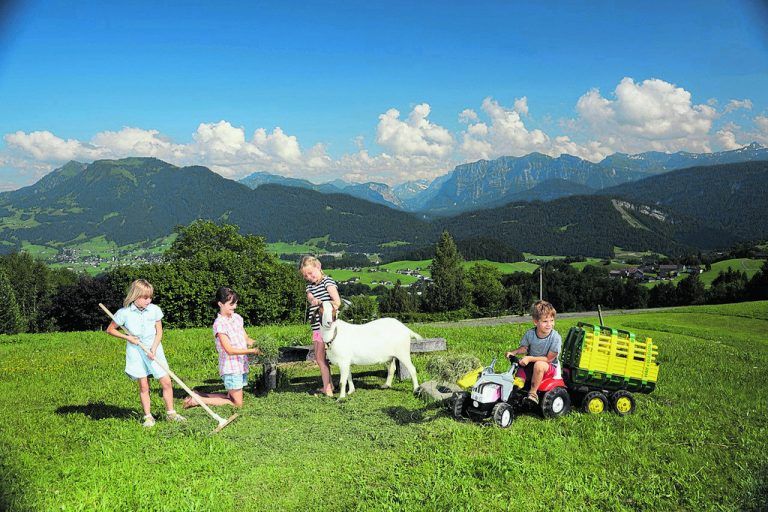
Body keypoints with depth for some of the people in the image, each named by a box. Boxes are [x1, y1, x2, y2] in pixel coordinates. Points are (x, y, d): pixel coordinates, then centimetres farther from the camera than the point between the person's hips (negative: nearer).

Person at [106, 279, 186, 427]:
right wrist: (127, 337, -9)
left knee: (166, 382, -2)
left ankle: (170, 412, 12)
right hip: (136, 351, -1)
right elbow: (110, 329, 2)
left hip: (154, 349, 2)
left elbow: (159, 332, 1)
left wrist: (153, 349, -10)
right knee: (143, 386, 2)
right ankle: (148, 416, 14)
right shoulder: (124, 313, -11)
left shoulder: (154, 310, -6)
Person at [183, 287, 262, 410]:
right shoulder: (219, 324, -16)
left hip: (242, 365, 8)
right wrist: (252, 351, -21)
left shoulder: (237, 317, 7)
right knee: (237, 403, -3)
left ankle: (199, 396, 22)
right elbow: (230, 350, -19)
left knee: (232, 398, 15)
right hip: (230, 367, -8)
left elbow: (247, 339, 11)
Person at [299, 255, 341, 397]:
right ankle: (329, 384, 28)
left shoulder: (327, 281, -7)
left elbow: (337, 301, -17)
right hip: (317, 326, 8)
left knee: (320, 357, -7)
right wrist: (313, 300, -28)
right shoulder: (310, 286, 15)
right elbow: (309, 297, -6)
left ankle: (327, 388, -1)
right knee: (319, 357, 15)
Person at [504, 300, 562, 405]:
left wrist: (530, 358, -27)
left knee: (539, 365, -35)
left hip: (550, 367, -5)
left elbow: (549, 358, -20)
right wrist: (513, 352, -13)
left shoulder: (555, 337, -22)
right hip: (532, 364, 5)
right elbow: (524, 348, 6)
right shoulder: (530, 334, -10)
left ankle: (533, 392, -20)